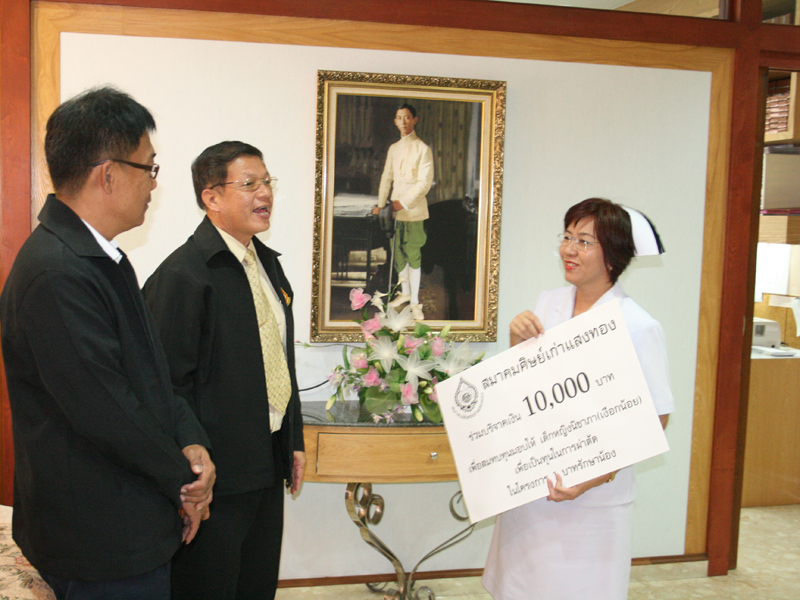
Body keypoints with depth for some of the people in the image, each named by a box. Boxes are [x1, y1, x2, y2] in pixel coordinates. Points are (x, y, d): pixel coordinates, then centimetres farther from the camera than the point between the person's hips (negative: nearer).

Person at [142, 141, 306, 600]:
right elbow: (171, 384, -19)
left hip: (269, 466, 8)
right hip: (217, 474, -8)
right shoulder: (183, 274, -17)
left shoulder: (268, 262, 11)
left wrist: (294, 440, 17)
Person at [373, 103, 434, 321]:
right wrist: (380, 204, 8)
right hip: (396, 208, 5)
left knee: (413, 255, -4)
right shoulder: (393, 149, 14)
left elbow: (425, 182, -10)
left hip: (414, 210, -5)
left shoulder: (422, 149, -5)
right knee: (398, 253, 11)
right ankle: (405, 292, 28)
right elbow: (387, 177, 16)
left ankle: (414, 302, 2)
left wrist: (404, 202, -13)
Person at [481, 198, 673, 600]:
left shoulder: (639, 327, -15)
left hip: (592, 499, -5)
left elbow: (655, 419, -14)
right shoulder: (547, 303, 3)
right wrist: (517, 341, -8)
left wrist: (597, 476, -23)